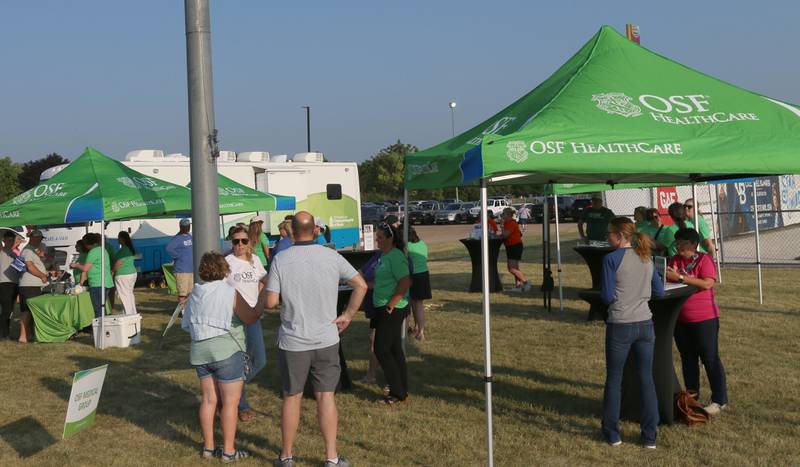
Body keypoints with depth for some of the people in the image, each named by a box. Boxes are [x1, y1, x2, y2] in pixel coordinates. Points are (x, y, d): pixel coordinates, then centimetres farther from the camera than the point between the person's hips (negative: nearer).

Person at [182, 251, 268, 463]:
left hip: (200, 351, 7)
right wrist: (263, 295, 0)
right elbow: (251, 317, -11)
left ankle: (208, 447, 18)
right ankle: (229, 451, 2)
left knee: (209, 400, 13)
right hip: (226, 351, -7)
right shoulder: (230, 292, -10)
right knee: (230, 402, 0)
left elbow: (186, 324, 14)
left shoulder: (195, 293, 9)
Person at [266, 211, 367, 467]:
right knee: (326, 398, 8)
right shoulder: (331, 257, -4)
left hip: (293, 342, -1)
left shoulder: (280, 259, -10)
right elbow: (361, 285, -1)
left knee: (291, 398, 11)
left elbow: (271, 301, -11)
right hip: (326, 340, 1)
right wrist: (347, 316, 5)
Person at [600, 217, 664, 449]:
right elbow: (659, 291, 11)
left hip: (620, 326, -4)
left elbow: (607, 296, -11)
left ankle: (612, 434, 17)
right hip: (645, 324, 5)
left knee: (614, 380, 9)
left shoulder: (612, 259, -11)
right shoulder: (646, 259, 6)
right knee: (646, 379, 10)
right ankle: (649, 436, 13)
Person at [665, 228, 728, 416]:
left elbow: (707, 283, -23)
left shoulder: (704, 259, -9)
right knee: (688, 359, 13)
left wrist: (680, 277, -27)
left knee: (710, 358, -1)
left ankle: (719, 400, 6)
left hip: (704, 318, -6)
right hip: (681, 319, 6)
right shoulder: (674, 260, 8)